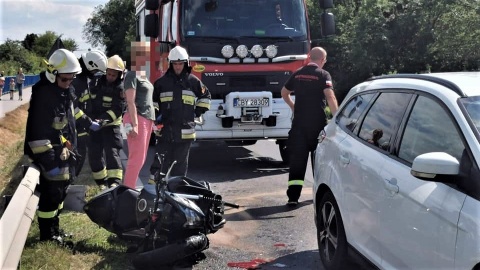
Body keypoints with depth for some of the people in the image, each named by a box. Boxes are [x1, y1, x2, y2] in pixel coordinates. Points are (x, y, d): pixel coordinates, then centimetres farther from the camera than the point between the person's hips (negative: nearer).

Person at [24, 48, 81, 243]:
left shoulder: (66, 90, 7)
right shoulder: (44, 95, -22)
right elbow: (38, 133, -25)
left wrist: (71, 149, 22)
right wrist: (48, 161, -25)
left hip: (64, 152, 9)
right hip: (50, 154, -9)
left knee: (60, 191, 18)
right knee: (51, 193, -2)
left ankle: (54, 228, 32)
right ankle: (46, 234, 12)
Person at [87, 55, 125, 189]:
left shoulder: (120, 88, -7)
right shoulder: (96, 83, 6)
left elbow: (117, 110, -17)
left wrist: (102, 121, -29)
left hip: (111, 126, -4)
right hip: (93, 125, 4)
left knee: (112, 152, -15)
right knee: (94, 155, 5)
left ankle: (115, 182, -19)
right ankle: (102, 182, 20)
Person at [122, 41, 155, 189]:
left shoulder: (142, 74, 18)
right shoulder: (132, 75, -9)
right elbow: (130, 101, -16)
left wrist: (151, 120, 19)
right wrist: (134, 124, -22)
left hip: (147, 119, 10)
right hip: (137, 119, -10)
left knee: (141, 158, 12)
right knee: (136, 159, -10)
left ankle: (130, 189, 19)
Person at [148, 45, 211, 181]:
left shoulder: (193, 81, 6)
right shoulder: (162, 82, 6)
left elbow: (205, 96, 18)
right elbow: (152, 100, 17)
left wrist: (198, 112, 9)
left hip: (185, 130, 0)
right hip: (165, 129, 0)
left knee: (181, 162, 7)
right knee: (160, 161, 1)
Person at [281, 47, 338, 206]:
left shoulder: (298, 74, 10)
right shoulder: (323, 75, -6)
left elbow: (284, 93, 22)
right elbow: (330, 97, -18)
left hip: (299, 122, 3)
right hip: (317, 122, -3)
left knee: (297, 158, 0)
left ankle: (293, 196, -8)